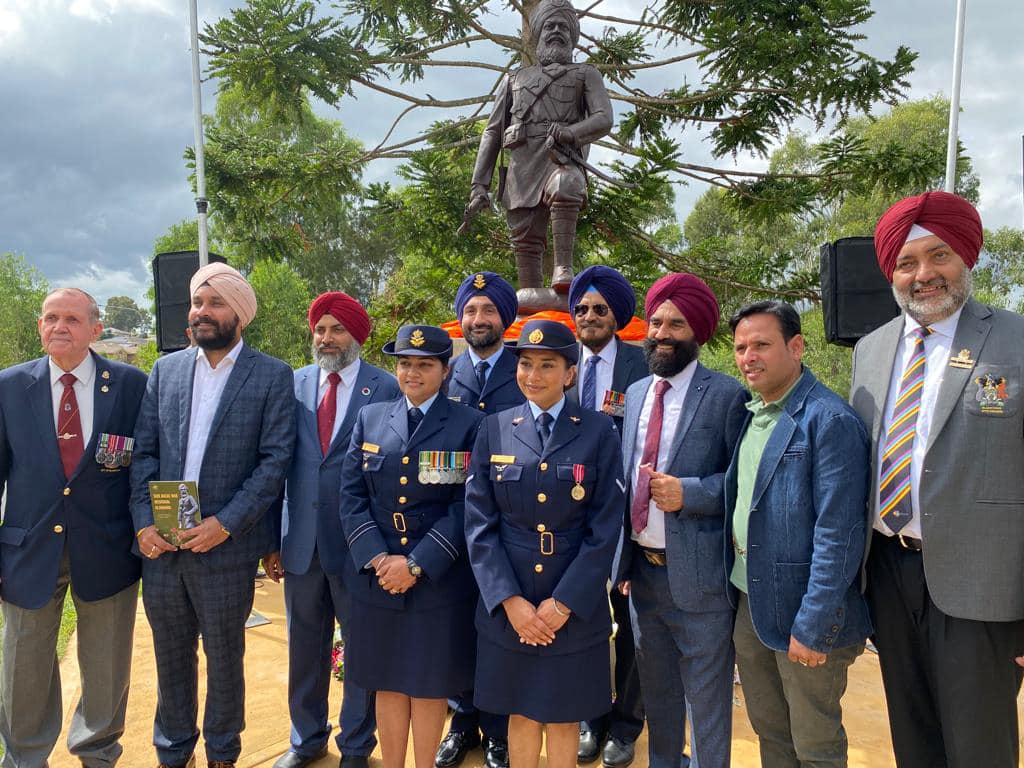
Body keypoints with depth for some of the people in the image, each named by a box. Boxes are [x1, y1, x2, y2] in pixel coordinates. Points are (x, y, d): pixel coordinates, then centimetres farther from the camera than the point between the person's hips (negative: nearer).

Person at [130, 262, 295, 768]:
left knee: (224, 659, 12)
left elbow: (276, 460, -10)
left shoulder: (272, 376, -5)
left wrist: (225, 524, -17)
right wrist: (143, 522, -6)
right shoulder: (165, 370, 7)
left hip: (226, 545, -3)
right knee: (171, 656, 18)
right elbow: (144, 453, 6)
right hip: (161, 545, 4)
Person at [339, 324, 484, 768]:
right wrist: (377, 557, -10)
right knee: (387, 683, 14)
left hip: (440, 581, -3)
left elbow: (466, 506, -10)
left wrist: (417, 564, -16)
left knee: (430, 686, 10)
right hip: (377, 579, 3)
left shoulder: (468, 425, -4)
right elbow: (351, 496, 2)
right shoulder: (370, 418, 7)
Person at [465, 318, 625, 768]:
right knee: (521, 713, 15)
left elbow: (605, 528, -7)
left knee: (563, 715, 14)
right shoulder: (494, 430, 0)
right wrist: (509, 600, -10)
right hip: (507, 606, 1)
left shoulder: (599, 432, -5)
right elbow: (479, 524, -3)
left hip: (576, 606, -1)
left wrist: (563, 603, -12)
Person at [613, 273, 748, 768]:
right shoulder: (636, 393, 9)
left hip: (696, 575, -6)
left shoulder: (726, 395, -9)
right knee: (656, 693, 23)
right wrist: (623, 560, 11)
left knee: (706, 699, 9)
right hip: (641, 570, 6)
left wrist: (687, 493, -22)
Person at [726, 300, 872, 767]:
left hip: (805, 613, -7)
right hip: (749, 605, 7)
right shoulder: (751, 415, 8)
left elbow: (838, 534, -20)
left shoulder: (831, 421, -17)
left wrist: (811, 625, -20)